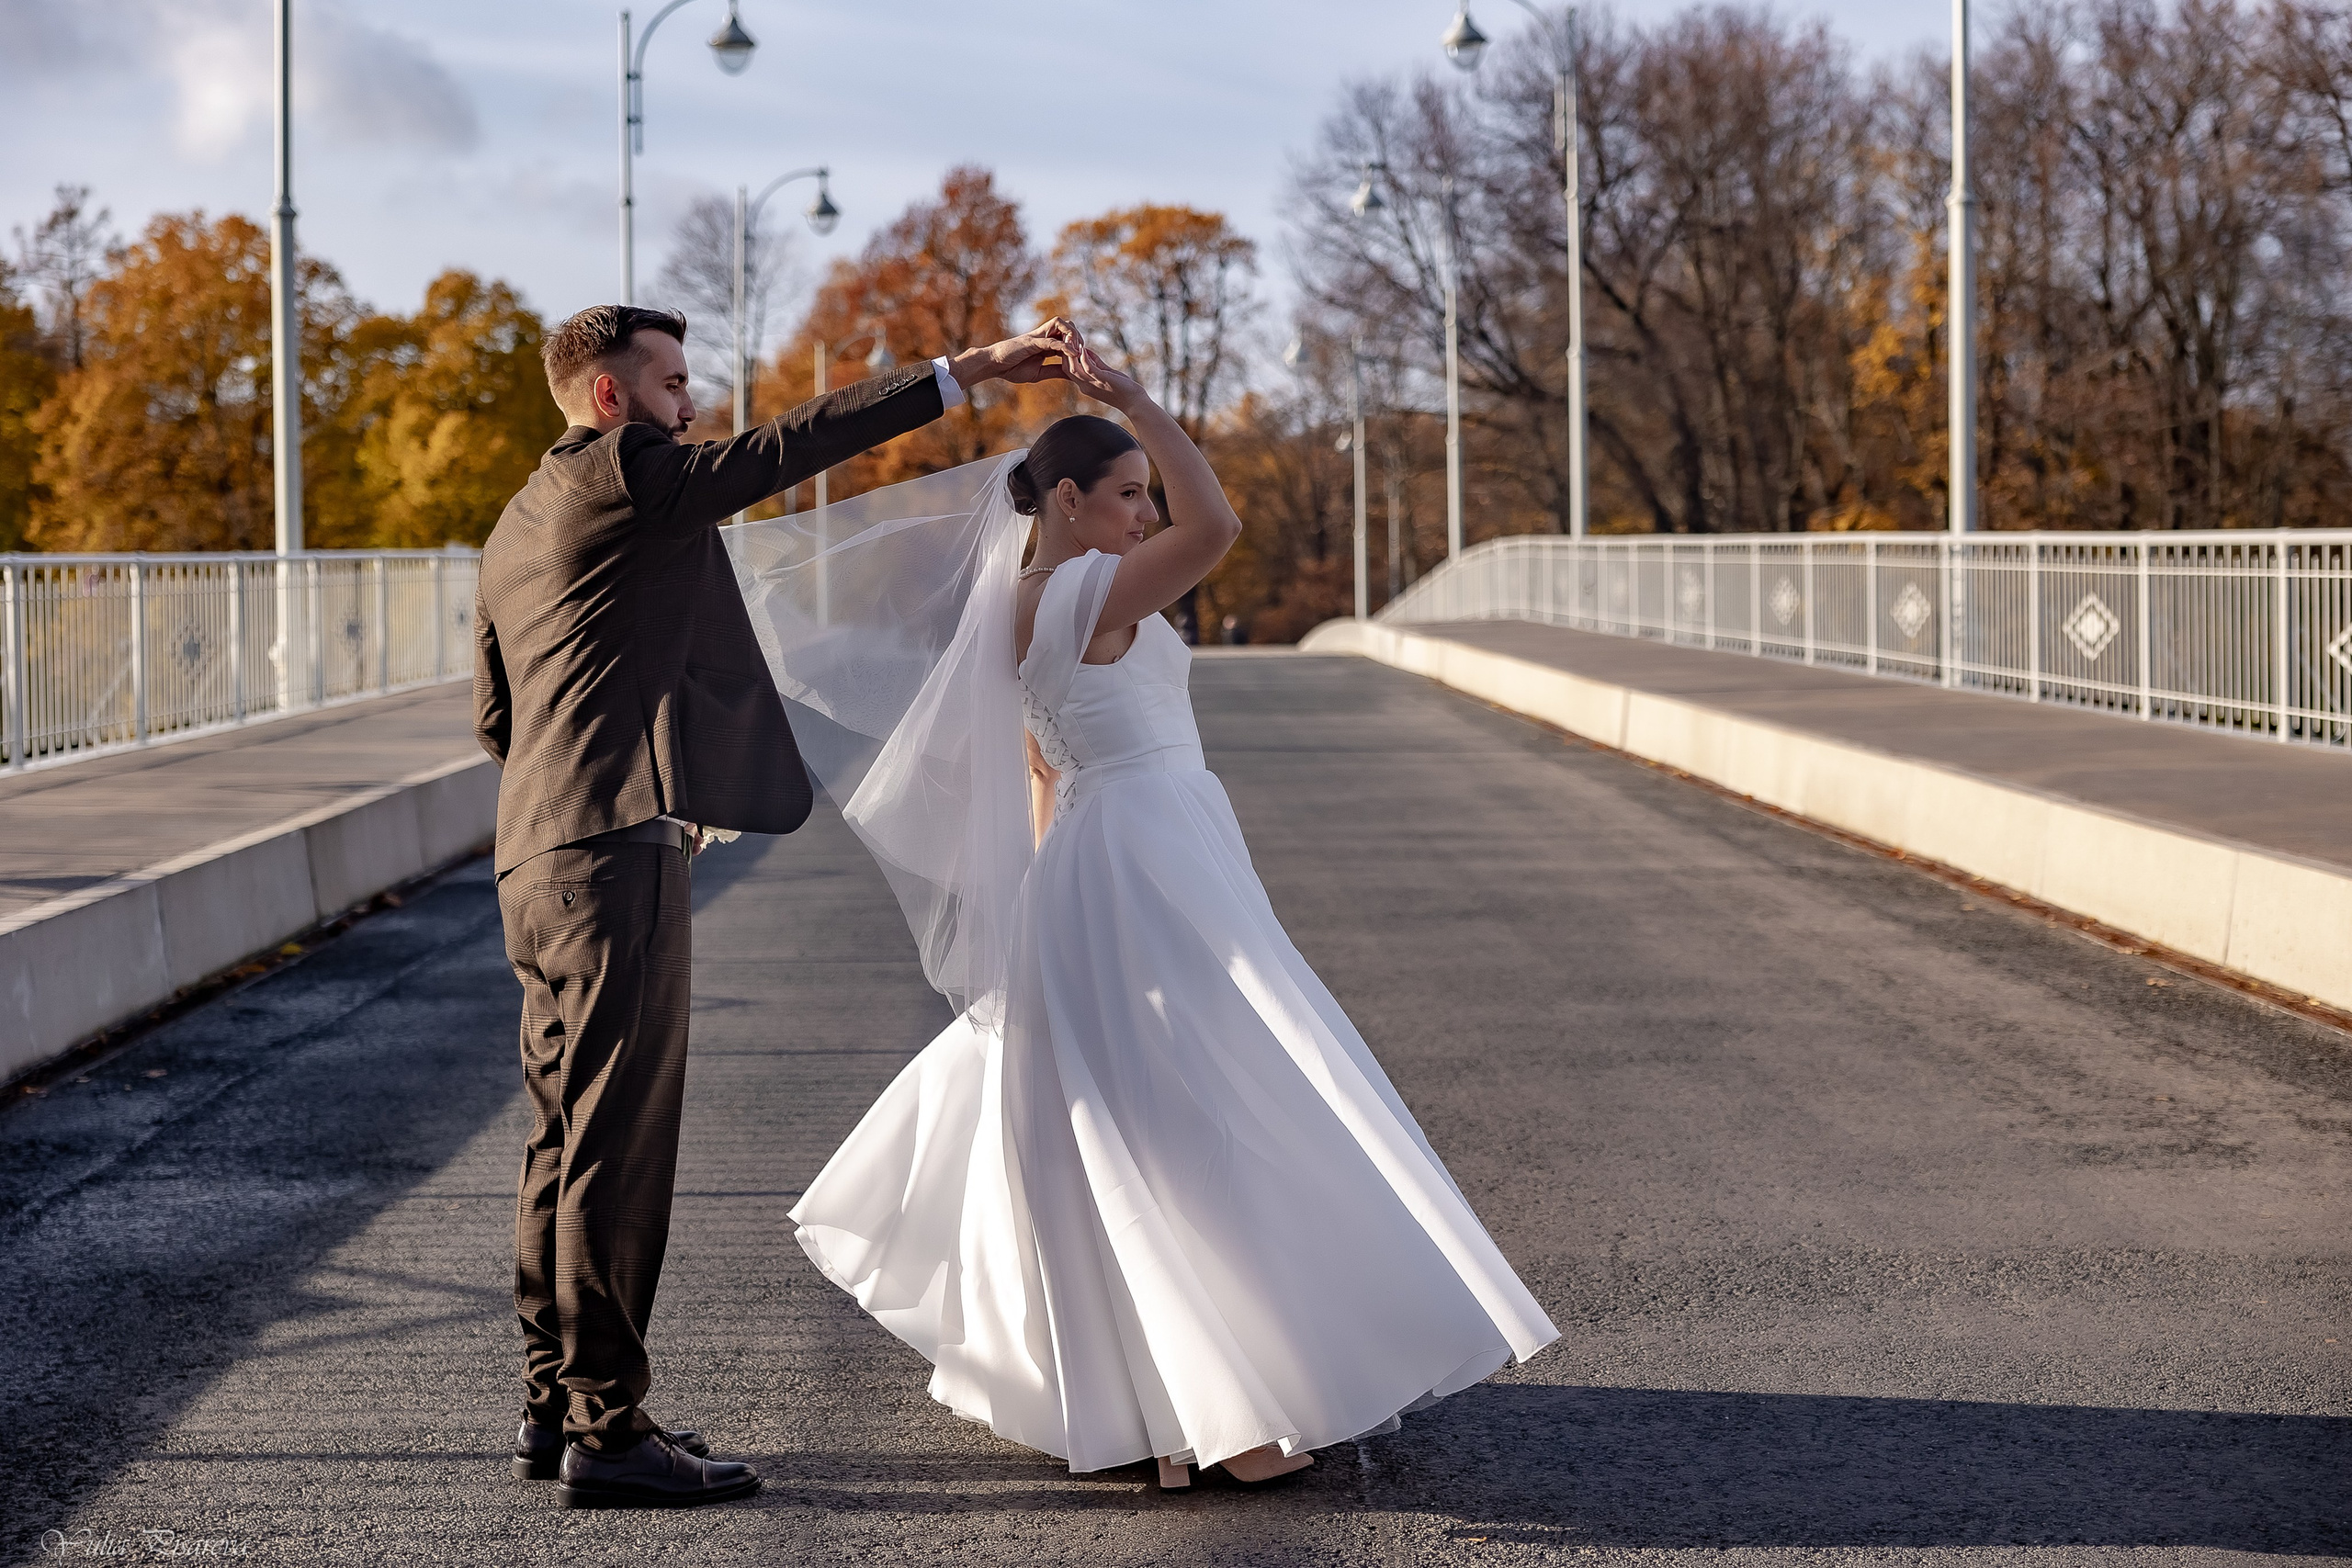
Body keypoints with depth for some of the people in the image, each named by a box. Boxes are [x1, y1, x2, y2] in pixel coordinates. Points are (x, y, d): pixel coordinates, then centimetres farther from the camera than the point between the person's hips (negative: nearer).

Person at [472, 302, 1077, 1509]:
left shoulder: (517, 528, 20)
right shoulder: (620, 474, -7)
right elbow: (786, 446, -13)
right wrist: (968, 370, -12)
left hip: (540, 857, 10)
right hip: (615, 855, -10)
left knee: (567, 1144, 14)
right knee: (617, 1149, -8)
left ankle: (555, 1405, 20)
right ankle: (605, 1430, -6)